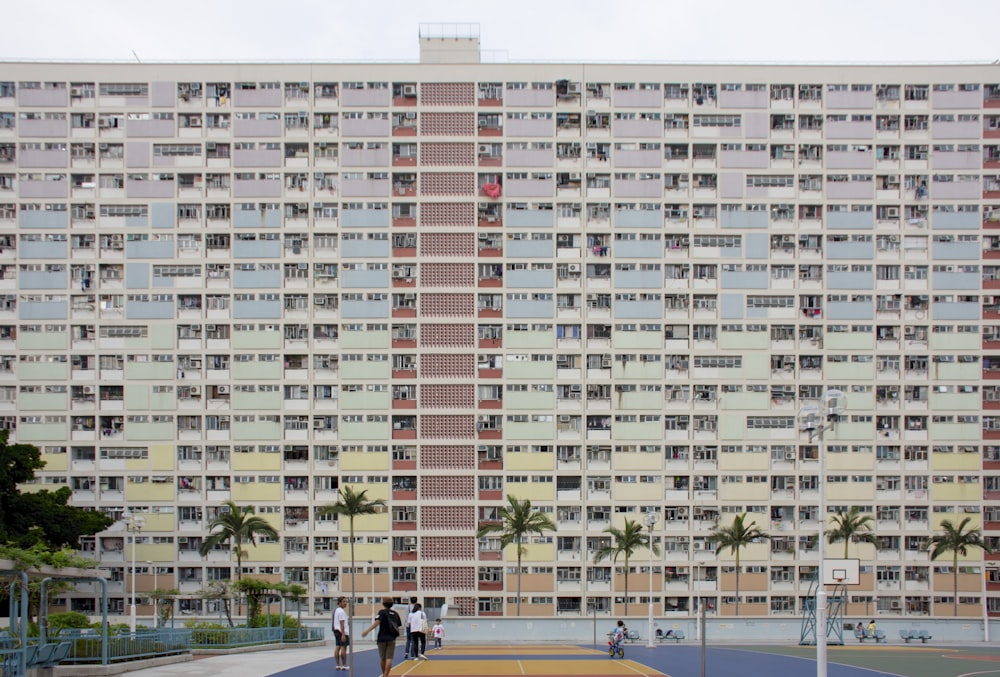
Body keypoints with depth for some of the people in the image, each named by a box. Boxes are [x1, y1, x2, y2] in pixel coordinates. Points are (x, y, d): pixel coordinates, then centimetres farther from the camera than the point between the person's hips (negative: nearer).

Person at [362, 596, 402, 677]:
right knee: (389, 658, -5)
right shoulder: (395, 614, 8)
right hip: (392, 639, 2)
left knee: (382, 658, 15)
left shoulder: (382, 612, -4)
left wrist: (367, 630, -33)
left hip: (382, 638, -2)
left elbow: (377, 622, -21)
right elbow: (399, 625, 11)